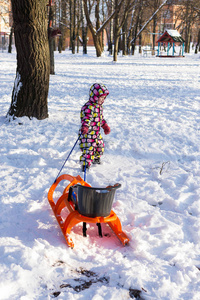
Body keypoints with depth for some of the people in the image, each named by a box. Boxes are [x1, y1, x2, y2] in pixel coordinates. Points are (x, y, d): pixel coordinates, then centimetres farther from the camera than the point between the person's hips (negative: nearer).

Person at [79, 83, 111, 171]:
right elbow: (86, 118, -31)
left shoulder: (99, 106, 12)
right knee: (89, 148, -12)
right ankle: (85, 164, -4)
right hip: (88, 133, -10)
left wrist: (105, 126, 31)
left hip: (97, 133, 10)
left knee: (100, 145, 23)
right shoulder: (89, 107, -21)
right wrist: (85, 127, -46)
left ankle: (96, 158, 48)